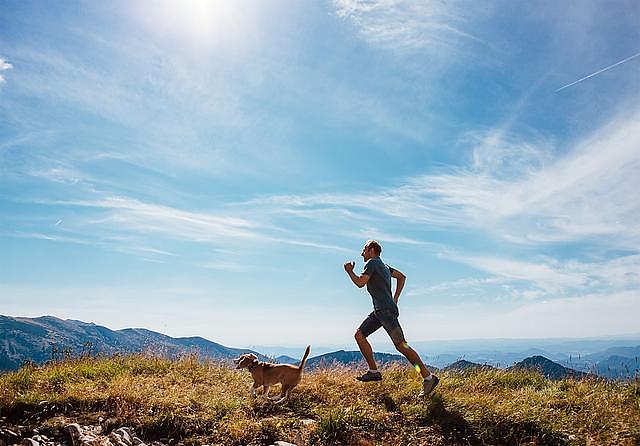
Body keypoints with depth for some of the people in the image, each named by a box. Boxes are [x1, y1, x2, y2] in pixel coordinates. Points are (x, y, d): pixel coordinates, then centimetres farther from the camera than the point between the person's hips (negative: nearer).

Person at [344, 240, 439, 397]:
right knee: (359, 335, 7)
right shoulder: (383, 265, 21)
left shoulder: (372, 263, -6)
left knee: (400, 345, -11)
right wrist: (395, 299, 24)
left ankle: (428, 377, -7)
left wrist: (349, 271, 1)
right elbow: (402, 277, 28)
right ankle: (374, 371, 7)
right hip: (379, 311, 10)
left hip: (386, 310, -10)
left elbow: (360, 283, -16)